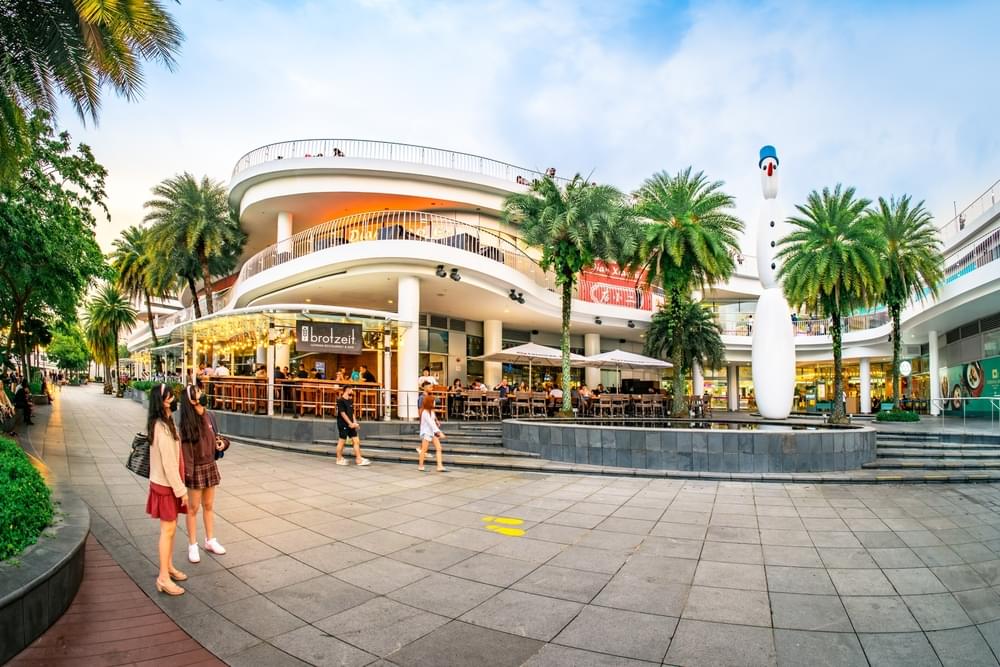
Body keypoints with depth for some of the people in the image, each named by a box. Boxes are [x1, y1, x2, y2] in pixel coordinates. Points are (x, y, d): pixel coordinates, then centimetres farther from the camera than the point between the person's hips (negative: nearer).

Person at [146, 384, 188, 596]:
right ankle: (163, 578, 9)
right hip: (165, 485, -9)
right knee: (168, 530, 0)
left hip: (165, 482, 9)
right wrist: (181, 490, -18)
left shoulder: (163, 423, 6)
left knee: (170, 527, 18)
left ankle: (169, 566, 31)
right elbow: (168, 463, -23)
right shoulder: (162, 427, -24)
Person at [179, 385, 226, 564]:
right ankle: (192, 546, 19)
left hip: (210, 465, 6)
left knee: (209, 506, 16)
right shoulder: (187, 422, -15)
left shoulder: (208, 416, 2)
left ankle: (210, 540, 29)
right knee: (193, 508, 6)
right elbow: (185, 448, -16)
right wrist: (188, 472, -18)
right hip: (196, 468, -5)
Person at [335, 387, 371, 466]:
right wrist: (350, 423, -17)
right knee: (342, 441, 3)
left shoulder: (350, 401, 15)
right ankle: (339, 459, 16)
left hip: (350, 425, 8)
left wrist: (354, 422, 6)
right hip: (343, 425, -8)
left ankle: (359, 459, 6)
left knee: (356, 441, 4)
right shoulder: (340, 401, -11)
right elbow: (342, 413, -16)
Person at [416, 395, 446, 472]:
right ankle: (420, 466, 18)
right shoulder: (425, 412, -18)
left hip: (433, 432, 8)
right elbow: (431, 423, -24)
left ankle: (440, 466, -4)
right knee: (424, 450, 2)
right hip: (426, 432, -8)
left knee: (438, 448, -2)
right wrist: (439, 432, -28)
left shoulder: (431, 411, 11)